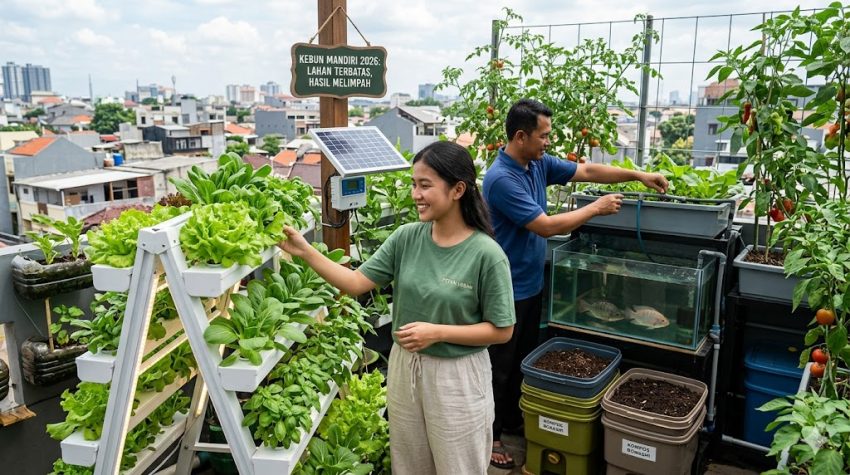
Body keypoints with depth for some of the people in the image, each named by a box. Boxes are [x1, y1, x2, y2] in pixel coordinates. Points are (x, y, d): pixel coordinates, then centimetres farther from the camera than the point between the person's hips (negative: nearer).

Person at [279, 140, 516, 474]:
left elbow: (501, 331, -14)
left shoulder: (486, 254, -19)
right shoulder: (406, 238, -6)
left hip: (457, 377, -4)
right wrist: (305, 251, -14)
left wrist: (437, 332, -22)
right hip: (404, 367, 5)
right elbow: (356, 283, -6)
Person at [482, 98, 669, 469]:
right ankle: (490, 435, 21)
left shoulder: (539, 163, 2)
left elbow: (586, 171, 11)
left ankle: (514, 420, 38)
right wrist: (597, 208, -15)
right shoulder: (501, 179, -26)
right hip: (506, 290, -9)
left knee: (523, 360, 21)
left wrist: (638, 175, 3)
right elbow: (546, 227, -25)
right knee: (499, 367, 5)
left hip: (531, 283, 9)